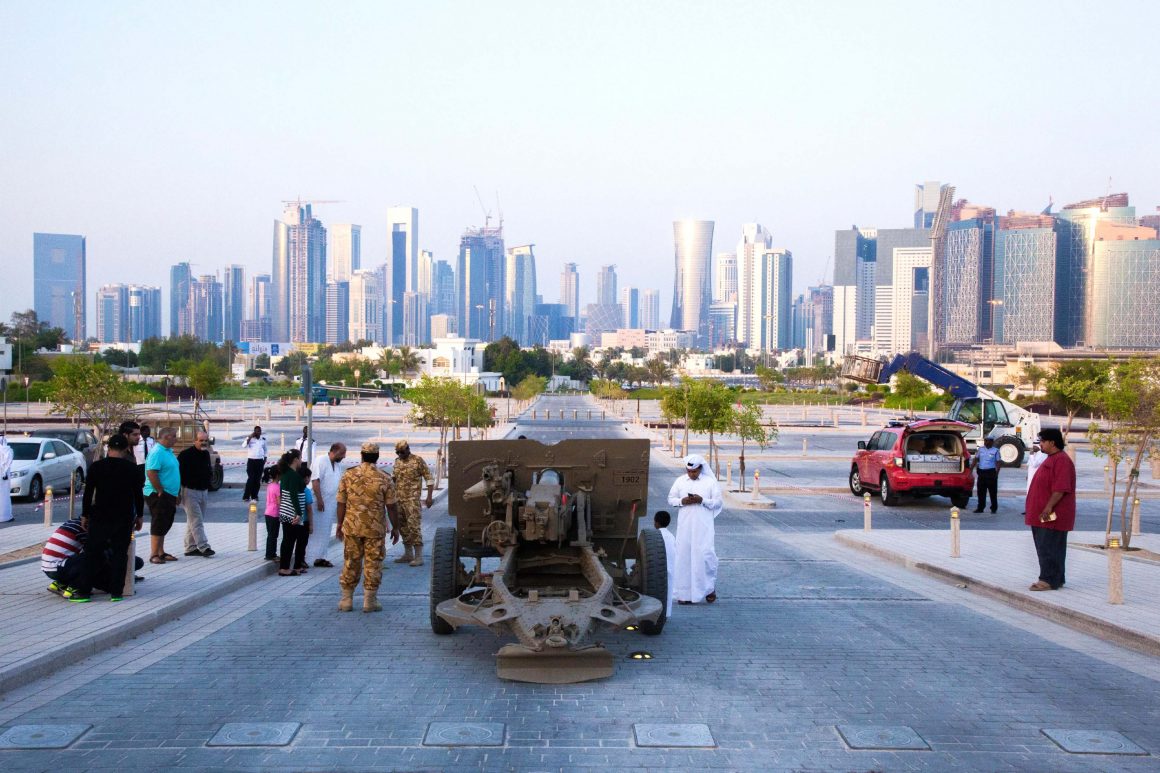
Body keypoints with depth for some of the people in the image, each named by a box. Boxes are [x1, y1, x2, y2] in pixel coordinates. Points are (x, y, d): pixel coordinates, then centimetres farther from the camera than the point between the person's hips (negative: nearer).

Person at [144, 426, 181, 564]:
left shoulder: (168, 451, 14)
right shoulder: (157, 452, -17)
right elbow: (151, 474, -24)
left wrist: (177, 493, 20)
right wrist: (161, 491, -20)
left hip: (169, 495, 10)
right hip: (159, 495, -10)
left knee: (164, 525, 14)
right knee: (159, 525, -6)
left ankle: (161, 553, 22)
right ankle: (154, 555, -2)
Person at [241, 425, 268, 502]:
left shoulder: (263, 439, 9)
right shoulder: (249, 438, -2)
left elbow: (266, 450, 18)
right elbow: (243, 446, -19)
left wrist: (265, 460, 10)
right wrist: (249, 437, -21)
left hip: (260, 461, 4)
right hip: (251, 461, -4)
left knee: (258, 480, 4)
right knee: (251, 479, -11)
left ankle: (254, 496, 12)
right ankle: (246, 497, -6)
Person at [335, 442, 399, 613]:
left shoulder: (348, 475, -2)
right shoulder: (385, 479, -6)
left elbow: (341, 503, 1)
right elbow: (390, 506, -4)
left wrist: (340, 524, 13)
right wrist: (395, 528, 6)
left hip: (351, 527, 2)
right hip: (376, 528, -2)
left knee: (350, 563, 12)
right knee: (373, 564, 5)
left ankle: (346, 600, 17)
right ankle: (369, 601, 7)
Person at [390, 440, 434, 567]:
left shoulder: (418, 461, -7)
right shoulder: (397, 461, 12)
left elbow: (429, 478, -6)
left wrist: (429, 496, -11)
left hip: (412, 499, -7)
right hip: (398, 499, 7)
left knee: (414, 526, -11)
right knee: (403, 526, 11)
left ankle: (418, 556, -9)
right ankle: (408, 554, 20)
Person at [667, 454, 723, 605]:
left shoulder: (710, 482, 1)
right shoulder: (680, 481, 8)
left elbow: (718, 502, 0)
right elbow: (670, 499, 10)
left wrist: (702, 500, -16)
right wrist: (682, 501, -10)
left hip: (703, 525, -2)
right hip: (685, 525, 2)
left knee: (705, 553, -9)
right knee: (684, 556, 1)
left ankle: (710, 587, 14)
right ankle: (685, 592, 9)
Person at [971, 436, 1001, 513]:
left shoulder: (995, 451, 1)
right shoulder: (980, 449, 11)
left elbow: (997, 463, -1)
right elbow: (975, 460, 13)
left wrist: (996, 473, -10)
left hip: (991, 472, -4)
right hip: (981, 472, 4)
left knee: (993, 492, 2)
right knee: (981, 491, 6)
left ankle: (994, 508, 11)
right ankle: (980, 508, 12)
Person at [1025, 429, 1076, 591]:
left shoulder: (1062, 460, -15)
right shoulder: (1051, 459, 19)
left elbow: (1061, 488, -24)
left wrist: (1049, 507, -27)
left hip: (1052, 516, -10)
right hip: (1043, 515, 10)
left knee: (1048, 548, -9)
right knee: (1044, 547, 12)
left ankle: (1049, 580, -6)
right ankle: (1056, 579, 19)